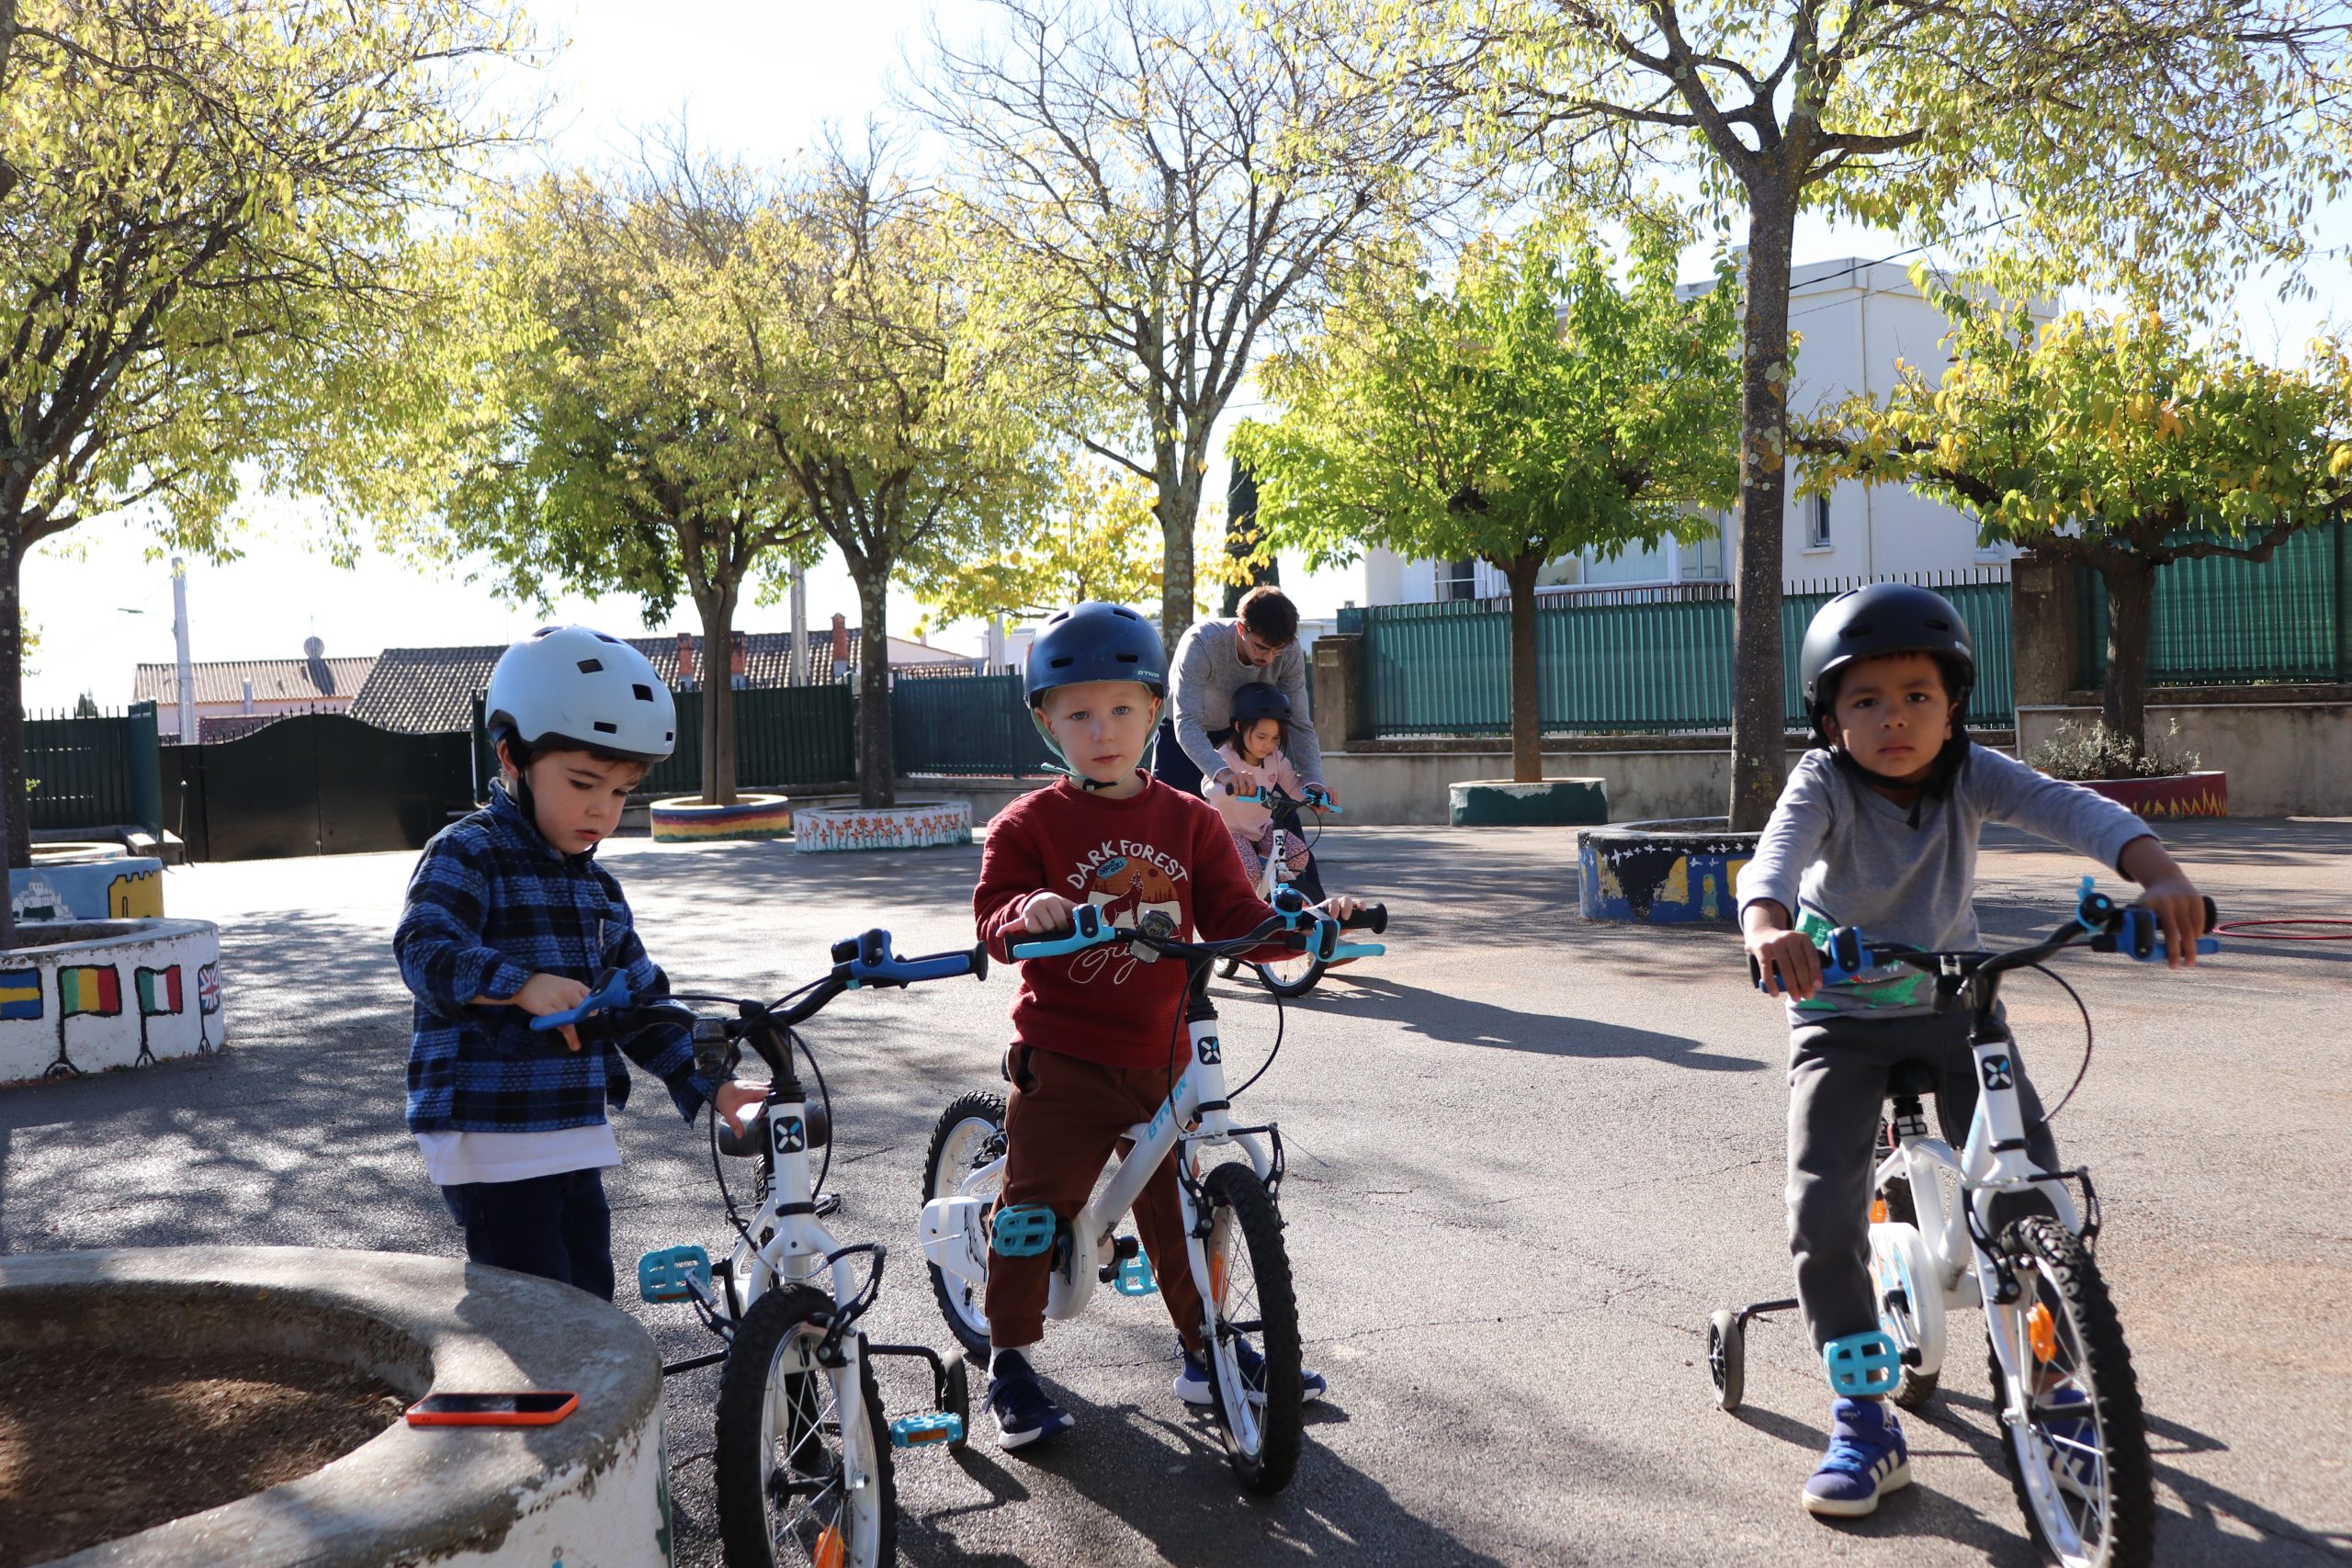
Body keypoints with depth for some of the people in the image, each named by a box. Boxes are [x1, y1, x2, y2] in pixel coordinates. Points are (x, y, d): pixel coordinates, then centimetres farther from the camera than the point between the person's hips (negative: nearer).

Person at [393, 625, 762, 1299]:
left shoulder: (598, 889, 14)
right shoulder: (467, 856, -9)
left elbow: (639, 1003, 16)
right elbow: (425, 951, -26)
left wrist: (712, 1085, 6)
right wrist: (522, 984, -43)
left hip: (574, 1142, 8)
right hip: (490, 1142, -8)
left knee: (590, 1300, 13)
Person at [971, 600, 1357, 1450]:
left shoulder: (1190, 821, 5)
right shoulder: (1031, 823, -5)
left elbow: (1234, 920, 1)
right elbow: (993, 915, -12)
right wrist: (1029, 911, -34)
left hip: (1159, 1057, 3)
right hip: (1062, 1059, -3)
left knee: (1179, 1205, 12)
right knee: (1037, 1207, 2)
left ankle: (1207, 1350, 29)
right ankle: (1010, 1362, 19)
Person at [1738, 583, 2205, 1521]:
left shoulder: (1972, 777, -13)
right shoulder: (1824, 782, -19)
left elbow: (2071, 810, -29)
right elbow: (1780, 846, -39)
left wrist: (2159, 874, -50)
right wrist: (1766, 924, -63)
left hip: (1954, 1006, 2)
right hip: (1841, 1015, -2)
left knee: (2034, 1203, -5)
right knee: (1822, 1215, -15)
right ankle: (1864, 1424, 3)